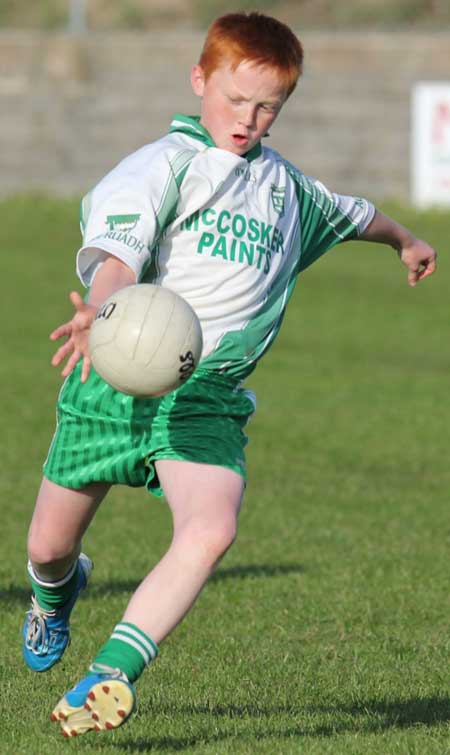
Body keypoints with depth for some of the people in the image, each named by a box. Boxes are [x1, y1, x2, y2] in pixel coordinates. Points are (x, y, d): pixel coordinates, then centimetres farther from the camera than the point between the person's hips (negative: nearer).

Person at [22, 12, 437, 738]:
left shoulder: (284, 186, 15)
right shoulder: (167, 163, -7)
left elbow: (347, 213, 39)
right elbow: (119, 242, -26)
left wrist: (403, 239, 58)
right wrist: (99, 309, -47)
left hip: (207, 397, 3)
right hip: (117, 381, -3)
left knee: (211, 531, -25)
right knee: (49, 546, 9)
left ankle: (111, 678, -25)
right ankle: (57, 592, 47)